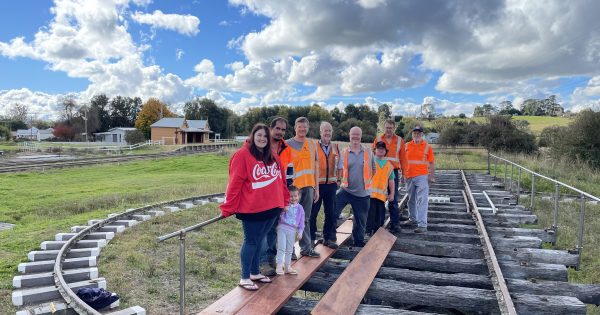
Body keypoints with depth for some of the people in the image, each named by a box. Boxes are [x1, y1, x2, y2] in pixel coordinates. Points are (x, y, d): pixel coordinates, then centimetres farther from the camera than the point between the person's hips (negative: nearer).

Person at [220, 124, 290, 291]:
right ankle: (245, 278, 16)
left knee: (259, 240, 17)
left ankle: (255, 272, 32)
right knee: (251, 242, 3)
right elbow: (235, 183, -14)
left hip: (271, 208, 7)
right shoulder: (243, 155, -11)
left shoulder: (273, 157, 11)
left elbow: (281, 181, 15)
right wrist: (228, 208, -14)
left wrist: (284, 201, 14)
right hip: (251, 209, -6)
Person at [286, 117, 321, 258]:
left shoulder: (312, 143, 11)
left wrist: (316, 187, 11)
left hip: (308, 186, 4)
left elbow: (316, 166, 13)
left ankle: (306, 247, 20)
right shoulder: (287, 144, -2)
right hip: (293, 187, -4)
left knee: (305, 219, 12)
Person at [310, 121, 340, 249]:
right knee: (313, 212, 3)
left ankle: (327, 238, 23)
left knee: (330, 212, 10)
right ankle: (311, 238, 15)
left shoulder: (336, 148, 10)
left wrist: (338, 181, 9)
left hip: (331, 185, 4)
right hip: (317, 184, -4)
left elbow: (339, 166, 16)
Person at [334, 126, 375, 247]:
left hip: (362, 193, 1)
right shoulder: (344, 152, 1)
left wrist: (367, 180, 5)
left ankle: (359, 242, 30)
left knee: (360, 220, 12)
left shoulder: (368, 152, 4)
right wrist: (344, 180, -5)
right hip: (346, 190, -1)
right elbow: (340, 170, 5)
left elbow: (373, 169, 12)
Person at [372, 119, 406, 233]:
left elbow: (403, 158, 8)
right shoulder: (378, 139, 7)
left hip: (393, 172, 0)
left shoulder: (399, 141, 7)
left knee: (393, 199, 2)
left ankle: (395, 224, 8)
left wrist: (404, 173, 5)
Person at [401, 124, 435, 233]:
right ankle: (412, 219, 32)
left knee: (422, 201, -9)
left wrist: (431, 176, -5)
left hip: (422, 177, -4)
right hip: (409, 177, 5)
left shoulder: (427, 146, -1)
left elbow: (432, 163, 1)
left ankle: (422, 224, -10)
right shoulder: (407, 146, 8)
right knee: (411, 199, 16)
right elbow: (404, 161, 14)